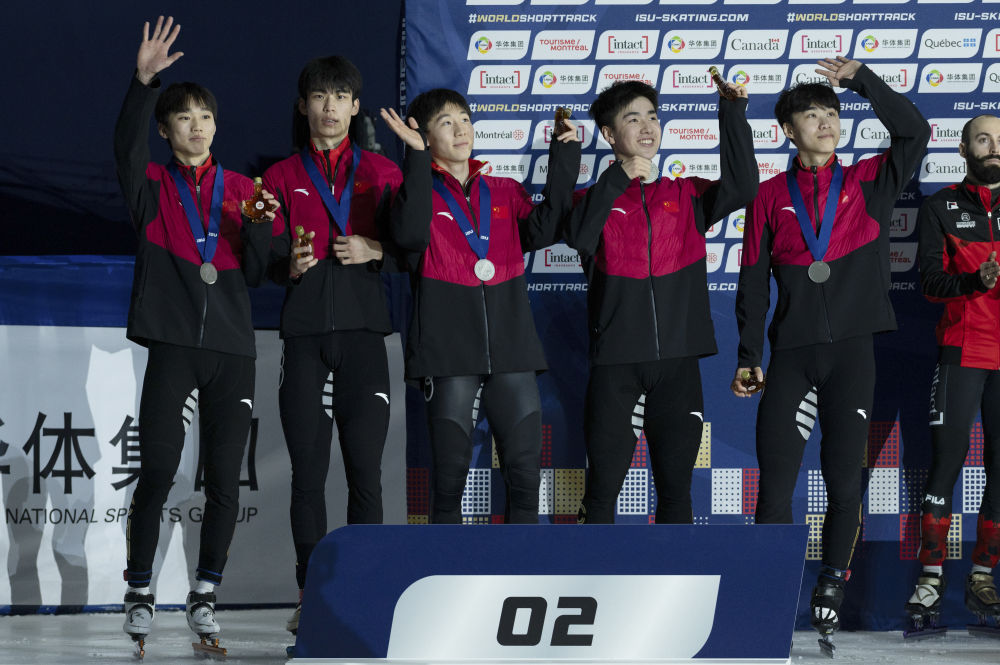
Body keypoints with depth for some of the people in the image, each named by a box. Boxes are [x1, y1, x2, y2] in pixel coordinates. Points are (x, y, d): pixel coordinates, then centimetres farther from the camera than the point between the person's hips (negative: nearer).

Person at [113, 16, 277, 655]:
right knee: (157, 473, -9)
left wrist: (260, 226, -11)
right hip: (173, 345, -2)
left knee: (224, 478, 1)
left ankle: (206, 595, 11)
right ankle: (141, 593, 3)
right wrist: (144, 81, -29)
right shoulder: (153, 187, 6)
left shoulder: (242, 189, 13)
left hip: (233, 349, 2)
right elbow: (126, 146, -16)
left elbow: (257, 273, 9)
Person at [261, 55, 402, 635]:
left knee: (366, 469, -5)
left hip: (362, 332, 0)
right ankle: (312, 596, 2)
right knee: (308, 471, -2)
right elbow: (266, 259, 8)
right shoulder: (283, 178, 12)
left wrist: (376, 252, -9)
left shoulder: (383, 173, 11)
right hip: (305, 333, 0)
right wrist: (290, 265, -14)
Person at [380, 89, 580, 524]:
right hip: (449, 351, -3)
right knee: (450, 475, -1)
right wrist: (417, 159, -19)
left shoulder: (505, 192, 15)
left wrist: (564, 160, -6)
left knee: (524, 472, 0)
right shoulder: (422, 192, 5)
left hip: (510, 348, 3)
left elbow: (543, 229, -3)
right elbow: (410, 235, -17)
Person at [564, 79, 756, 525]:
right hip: (616, 363, -2)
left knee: (675, 488, 5)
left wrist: (732, 113, -12)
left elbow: (741, 187, -6)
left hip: (678, 362, 2)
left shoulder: (685, 196, 12)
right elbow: (579, 236, -15)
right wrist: (620, 176, -12)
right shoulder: (596, 200, 6)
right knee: (603, 488, 0)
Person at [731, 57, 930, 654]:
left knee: (845, 483, -4)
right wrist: (748, 355, 3)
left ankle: (830, 600, 7)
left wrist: (864, 81, -7)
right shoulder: (771, 197, 10)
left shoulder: (867, 184, 10)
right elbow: (754, 280, 9)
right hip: (792, 353, 0)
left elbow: (915, 134, -4)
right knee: (775, 486, -5)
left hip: (852, 351, 0)